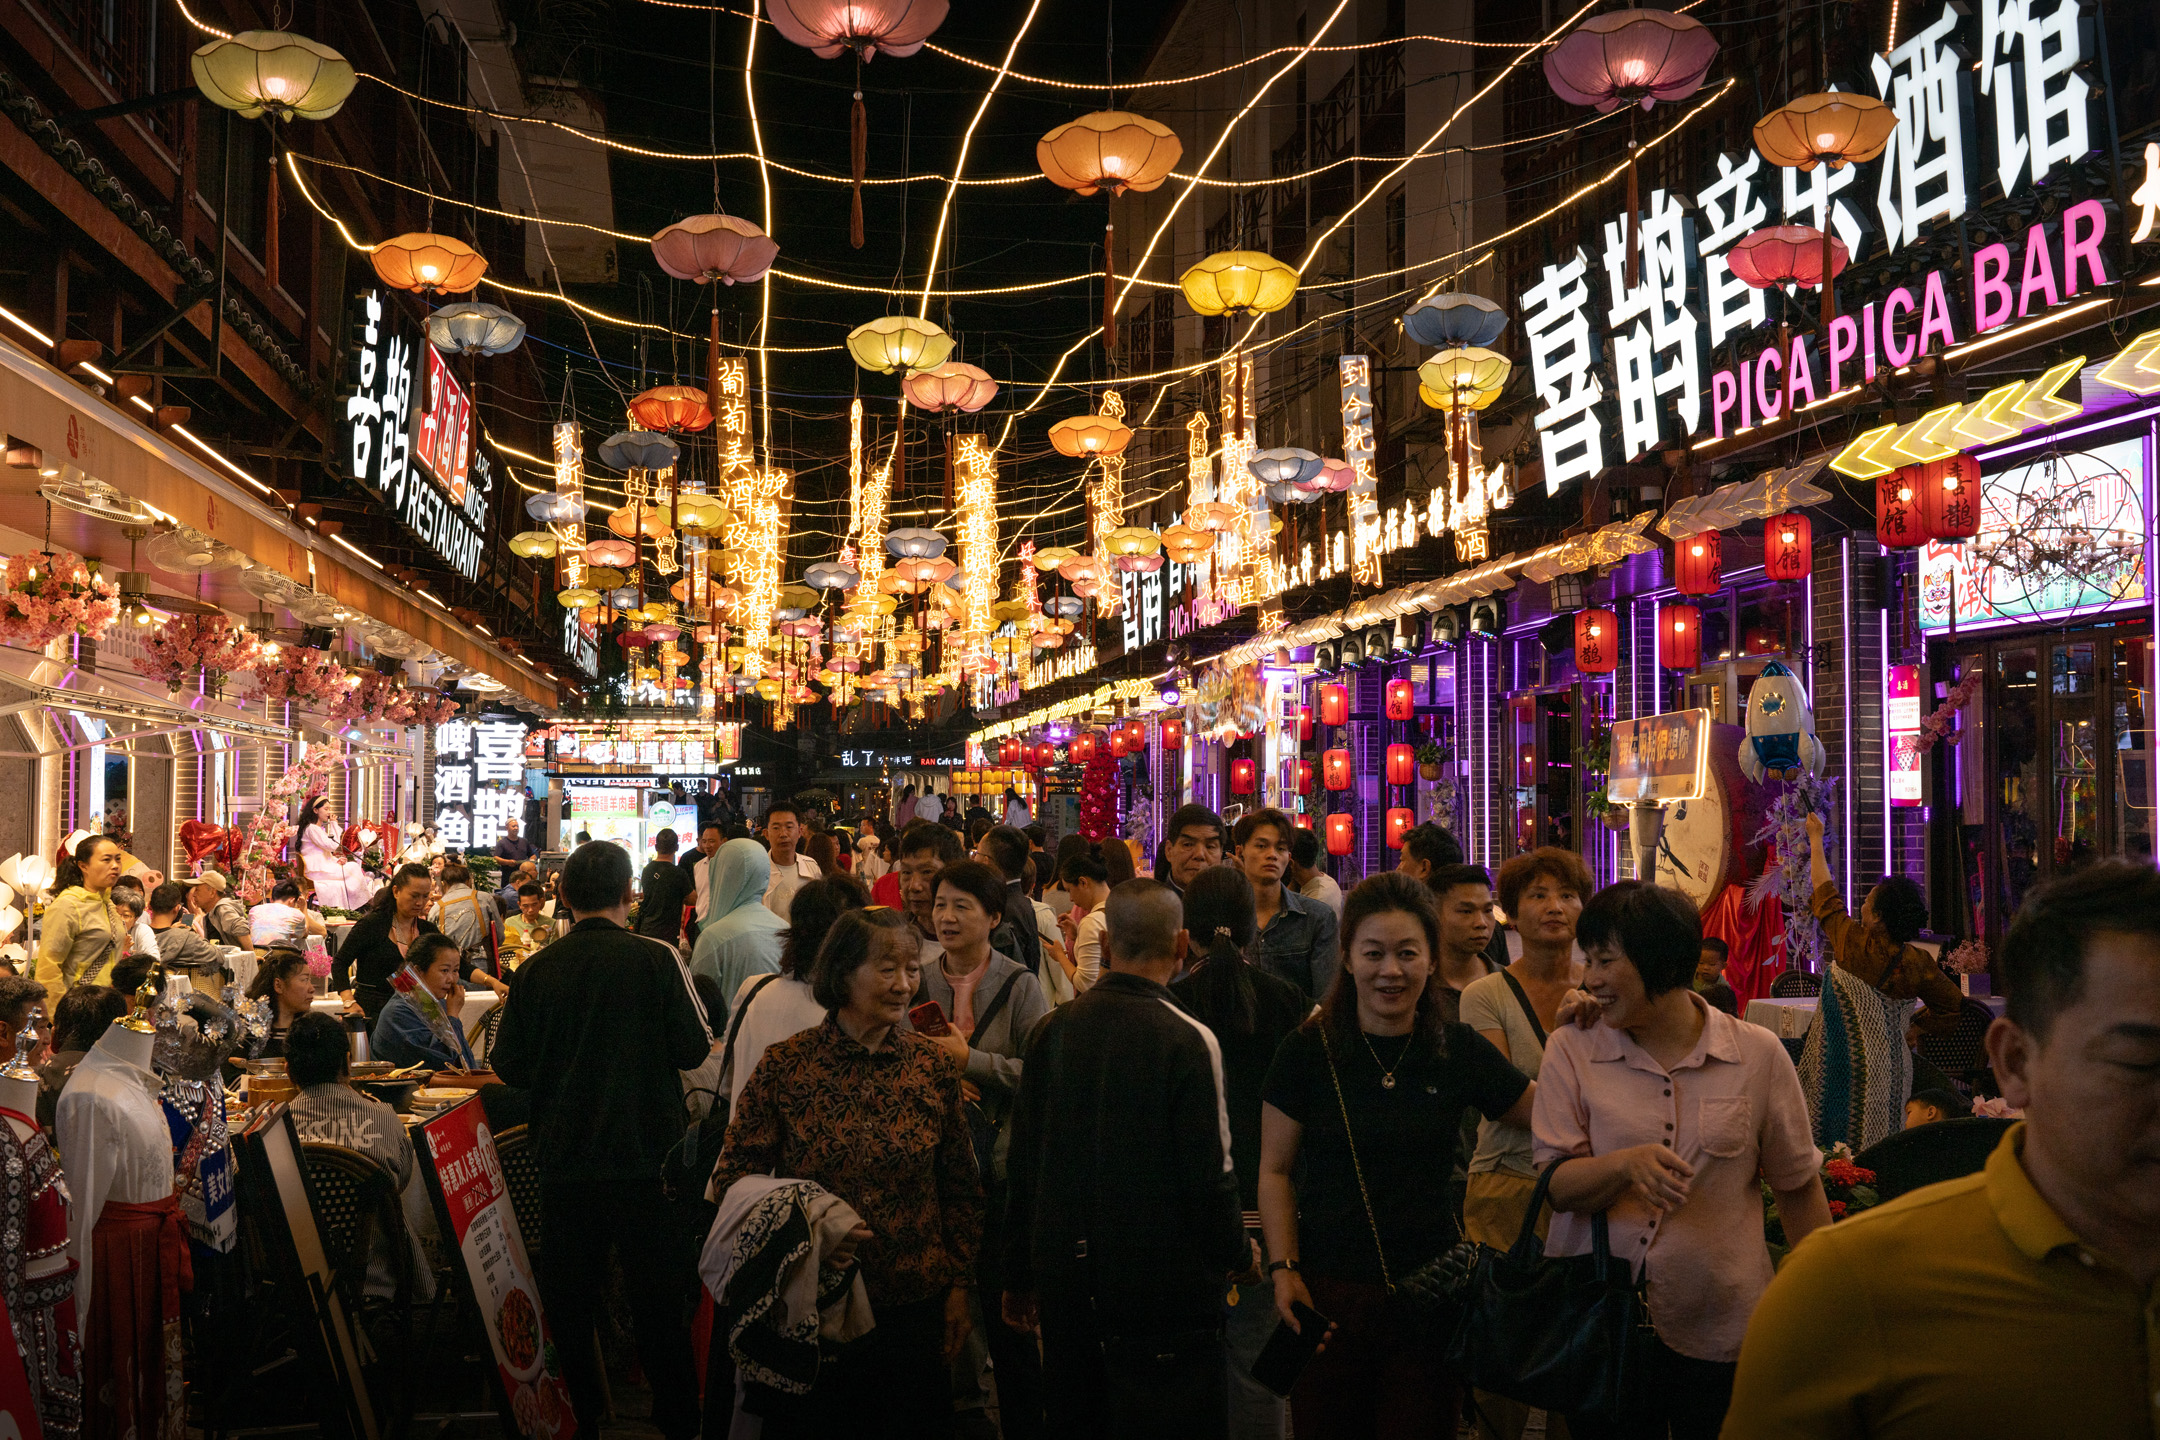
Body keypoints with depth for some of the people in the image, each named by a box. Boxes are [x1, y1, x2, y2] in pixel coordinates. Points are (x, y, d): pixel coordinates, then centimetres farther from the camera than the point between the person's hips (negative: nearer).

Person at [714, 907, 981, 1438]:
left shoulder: (933, 1066, 0)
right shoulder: (785, 1065, -7)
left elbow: (961, 1186, 8)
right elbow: (731, 1178, -4)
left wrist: (959, 1285, 6)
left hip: (914, 1306, 2)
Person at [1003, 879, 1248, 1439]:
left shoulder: (1054, 1030, -1)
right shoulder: (1187, 1041, -16)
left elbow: (1023, 1161, 4)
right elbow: (1211, 1171, -14)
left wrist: (1020, 1275, 14)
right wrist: (1234, 1255, 5)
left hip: (1064, 1274, 5)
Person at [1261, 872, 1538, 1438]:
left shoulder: (1459, 1050, 1)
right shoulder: (1308, 1051, -4)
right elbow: (1275, 1170, 1)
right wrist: (1284, 1268, -8)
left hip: (1430, 1291, 1)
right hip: (1327, 1291, -1)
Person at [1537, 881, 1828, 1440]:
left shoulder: (1758, 1053, -2)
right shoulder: (1571, 1049, -1)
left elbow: (1799, 1187, 7)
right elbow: (1555, 1185, -6)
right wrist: (1626, 1164, -24)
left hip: (1719, 1330, 0)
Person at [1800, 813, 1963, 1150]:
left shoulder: (1854, 944, -13)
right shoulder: (1918, 963, -4)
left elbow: (1825, 893, 2)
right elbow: (1951, 1004, 10)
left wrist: (1816, 839, 14)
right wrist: (1915, 1029, 17)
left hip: (1843, 1059, -4)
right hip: (1890, 1061, 4)